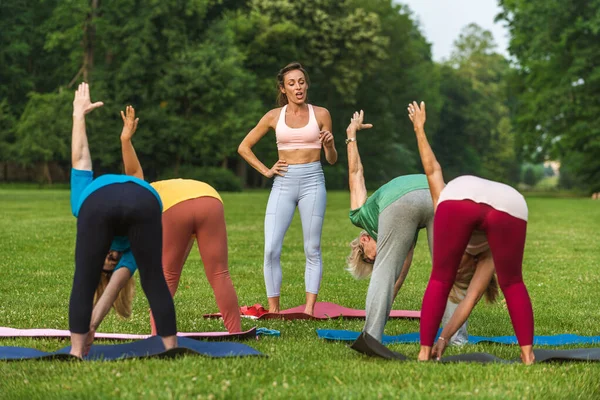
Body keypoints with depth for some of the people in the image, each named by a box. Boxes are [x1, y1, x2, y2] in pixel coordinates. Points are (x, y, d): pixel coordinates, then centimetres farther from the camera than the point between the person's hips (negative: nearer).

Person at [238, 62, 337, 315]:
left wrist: (329, 145, -12)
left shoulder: (320, 114, 6)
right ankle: (273, 310, -1)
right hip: (283, 183, 1)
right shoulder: (274, 116, 7)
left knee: (312, 249, -1)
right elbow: (244, 147, 15)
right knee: (271, 249, -9)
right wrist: (266, 171, 5)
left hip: (312, 182, -1)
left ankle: (309, 310, 1)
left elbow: (332, 160, 9)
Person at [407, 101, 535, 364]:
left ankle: (424, 353, 14)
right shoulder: (489, 250, 41)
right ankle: (528, 355, 20)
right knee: (512, 284, 22)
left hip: (459, 194, -1)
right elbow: (472, 296, 39)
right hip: (511, 206, 1)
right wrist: (446, 337, 41)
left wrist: (419, 128, 54)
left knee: (440, 281, 14)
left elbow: (433, 170, 44)